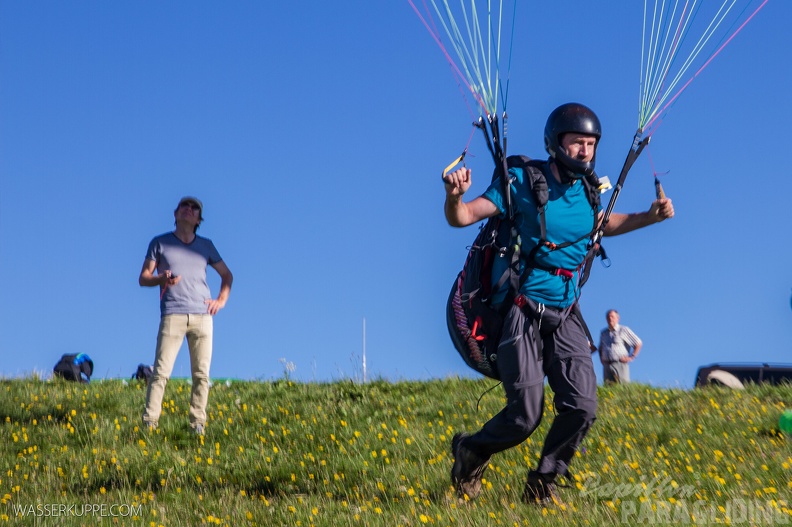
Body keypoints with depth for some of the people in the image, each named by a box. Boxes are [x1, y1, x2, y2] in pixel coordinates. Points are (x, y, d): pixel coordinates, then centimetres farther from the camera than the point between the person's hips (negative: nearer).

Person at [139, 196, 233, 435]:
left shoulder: (206, 245, 17)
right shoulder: (160, 243, 11)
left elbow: (227, 275, 27)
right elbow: (143, 278, 9)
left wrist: (221, 300, 11)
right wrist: (162, 279, -12)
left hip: (202, 316, 3)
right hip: (172, 315, -3)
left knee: (202, 374, -1)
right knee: (161, 372, -10)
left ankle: (198, 425, 2)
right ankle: (149, 423, -10)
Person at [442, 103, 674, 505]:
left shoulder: (587, 192, 7)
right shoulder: (522, 182, -9)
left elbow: (604, 224, 30)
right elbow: (462, 218, -12)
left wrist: (649, 217, 15)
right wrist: (454, 196, -34)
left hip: (564, 317, 5)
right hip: (521, 314, -5)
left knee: (581, 407, -8)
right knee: (525, 416, -8)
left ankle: (542, 485, 13)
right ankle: (469, 451, 22)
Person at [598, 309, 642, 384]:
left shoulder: (624, 330, 4)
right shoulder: (603, 333, 20)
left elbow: (638, 343, 3)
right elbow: (600, 348, 33)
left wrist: (631, 357, -3)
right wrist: (601, 358, 15)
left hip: (619, 364, -5)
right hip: (607, 365, 5)